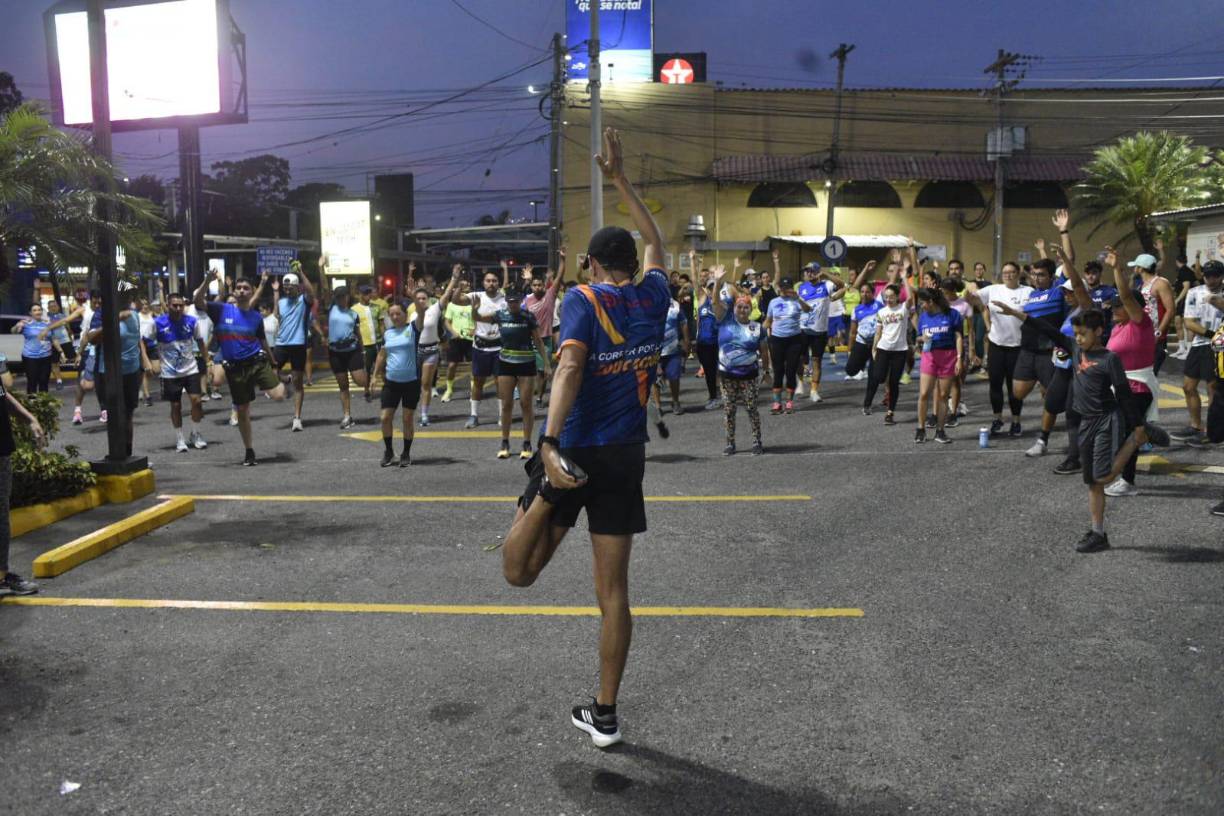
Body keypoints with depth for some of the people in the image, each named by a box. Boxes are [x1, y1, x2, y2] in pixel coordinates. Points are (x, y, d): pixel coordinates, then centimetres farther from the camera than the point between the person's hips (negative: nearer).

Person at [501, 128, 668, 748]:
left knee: (519, 573, 13)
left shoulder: (583, 300, -8)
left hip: (574, 450, -4)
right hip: (626, 457, 4)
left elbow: (570, 367, -26)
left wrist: (551, 443, -36)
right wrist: (619, 178, 30)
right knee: (613, 591, 10)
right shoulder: (653, 297, 5)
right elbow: (655, 242, 26)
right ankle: (604, 715, 16)